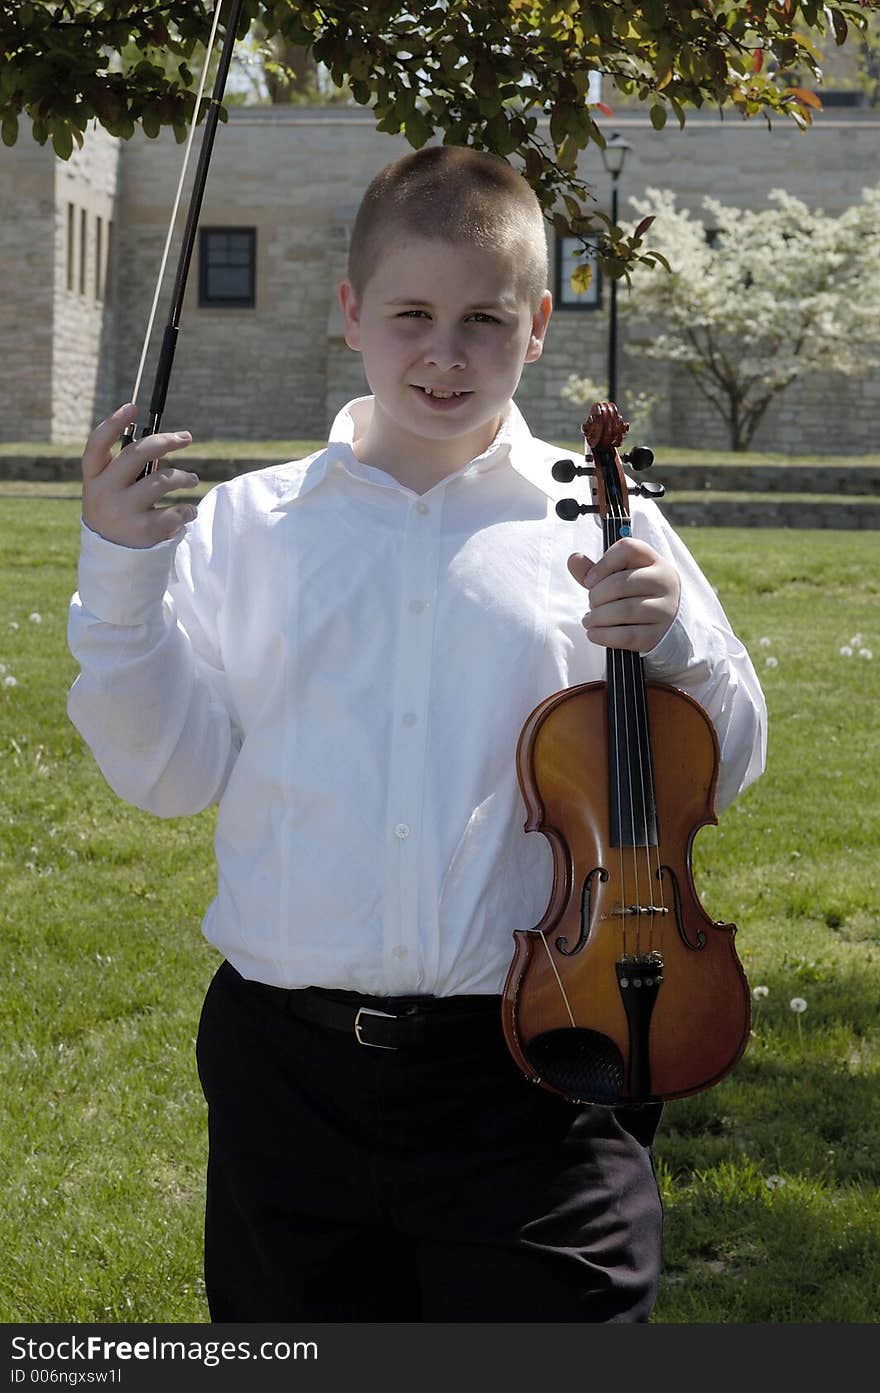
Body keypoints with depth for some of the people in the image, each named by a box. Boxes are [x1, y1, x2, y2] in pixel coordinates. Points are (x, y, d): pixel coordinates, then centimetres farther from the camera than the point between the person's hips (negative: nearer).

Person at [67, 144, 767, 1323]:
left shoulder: (599, 532, 1)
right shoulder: (247, 527, 4)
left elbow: (719, 774, 4)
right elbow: (170, 773, 2)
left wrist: (676, 644, -15)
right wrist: (122, 576, -8)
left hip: (532, 1083, -2)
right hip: (290, 1077, 2)